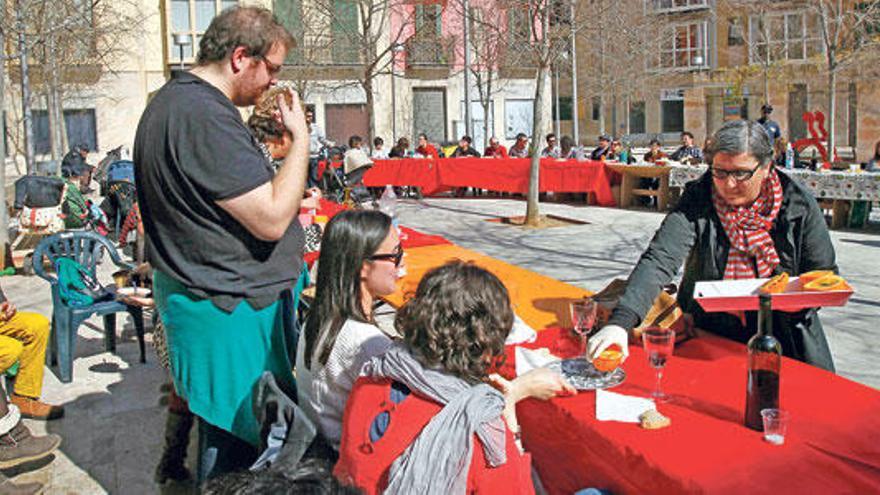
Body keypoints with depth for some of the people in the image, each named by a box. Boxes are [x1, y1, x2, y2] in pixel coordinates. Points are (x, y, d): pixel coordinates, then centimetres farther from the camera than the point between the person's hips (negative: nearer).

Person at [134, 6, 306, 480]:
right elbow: (272, 219, -26)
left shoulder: (169, 101, 12)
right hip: (229, 311, -11)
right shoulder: (205, 116, -24)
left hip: (194, 294, 11)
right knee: (235, 445, 4)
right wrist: (301, 137, -14)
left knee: (219, 432, 24)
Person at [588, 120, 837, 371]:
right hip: (709, 335, -1)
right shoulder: (697, 200, -12)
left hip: (784, 336, 1)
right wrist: (621, 322, -41)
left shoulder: (799, 203, -5)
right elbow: (659, 260, -26)